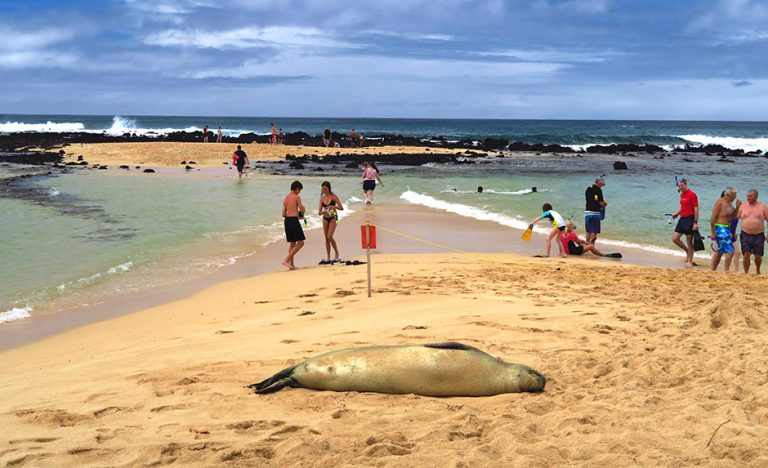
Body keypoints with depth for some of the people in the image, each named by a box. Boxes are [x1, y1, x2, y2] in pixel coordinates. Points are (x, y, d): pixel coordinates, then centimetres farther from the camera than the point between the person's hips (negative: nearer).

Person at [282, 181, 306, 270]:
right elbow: (302, 210, -9)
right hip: (294, 220, -8)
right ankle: (286, 260, -12)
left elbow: (283, 214, 14)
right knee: (300, 243, -4)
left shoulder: (286, 198, 15)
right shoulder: (297, 197, -7)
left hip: (286, 220, 8)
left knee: (292, 243, 15)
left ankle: (292, 264, 13)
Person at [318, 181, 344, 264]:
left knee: (330, 237, -16)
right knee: (326, 238, 5)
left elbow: (341, 208, -9)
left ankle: (337, 254, 0)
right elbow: (319, 212, 3)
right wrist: (323, 211, -20)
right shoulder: (322, 198, 4)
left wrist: (334, 206, -26)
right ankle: (328, 258, 10)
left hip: (333, 217, -4)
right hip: (325, 218, 4)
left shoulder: (334, 196, -6)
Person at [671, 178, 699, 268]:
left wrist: (695, 223, -19)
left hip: (690, 219, -8)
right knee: (675, 238, 4)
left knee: (689, 241, -2)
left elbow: (696, 209, -15)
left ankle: (689, 261, 7)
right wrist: (677, 213, 12)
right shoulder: (682, 195, 13)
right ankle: (687, 252, 25)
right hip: (682, 219, 8)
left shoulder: (692, 194, -12)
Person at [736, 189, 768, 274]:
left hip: (759, 235, 0)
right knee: (746, 255, -8)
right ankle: (746, 273, 4)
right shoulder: (743, 206, 6)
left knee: (758, 256, 4)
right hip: (746, 235, 0)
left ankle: (757, 270, 32)